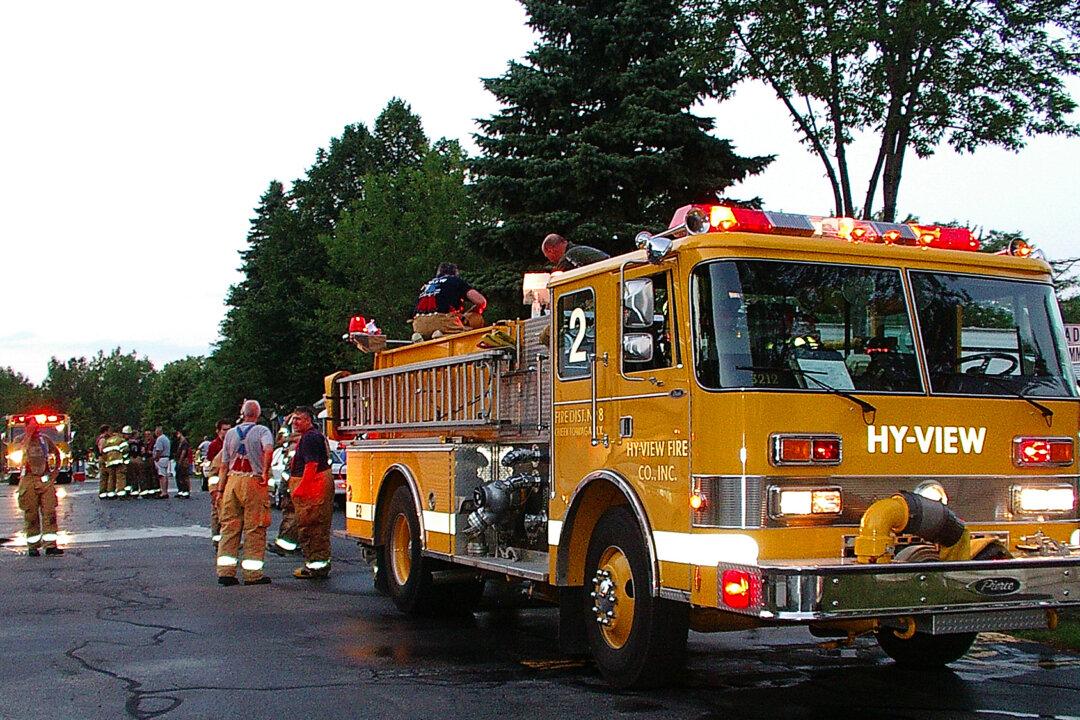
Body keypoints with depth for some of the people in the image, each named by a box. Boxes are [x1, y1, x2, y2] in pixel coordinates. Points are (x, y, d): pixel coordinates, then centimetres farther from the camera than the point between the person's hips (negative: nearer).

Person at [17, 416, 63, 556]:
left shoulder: (44, 438, 10)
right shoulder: (22, 439, -1)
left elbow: (56, 452, 25)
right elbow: (23, 449, -24)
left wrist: (56, 468, 17)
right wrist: (29, 433, -24)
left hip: (45, 480, 3)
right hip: (29, 480, -3)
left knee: (49, 513, -3)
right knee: (31, 515, 2)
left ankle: (50, 545, -3)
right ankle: (33, 546, 10)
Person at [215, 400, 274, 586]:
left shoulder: (230, 433, 11)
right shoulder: (262, 431, -2)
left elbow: (224, 465, 11)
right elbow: (268, 450, -23)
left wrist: (222, 489, 15)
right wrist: (265, 472, -14)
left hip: (233, 480, 4)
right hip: (254, 482, -4)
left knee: (229, 527, 8)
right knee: (255, 529, 0)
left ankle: (225, 571, 6)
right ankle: (252, 574, 0)